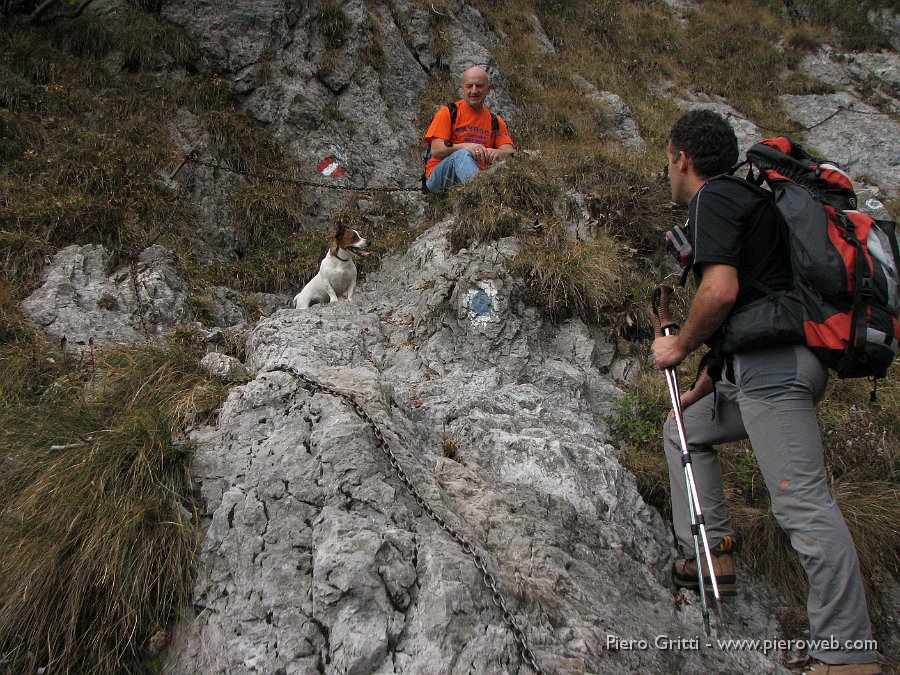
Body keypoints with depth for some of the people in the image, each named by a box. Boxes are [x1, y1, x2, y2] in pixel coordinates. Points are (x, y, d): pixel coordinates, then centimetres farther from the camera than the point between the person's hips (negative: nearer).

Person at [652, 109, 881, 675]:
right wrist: (705, 386, 33)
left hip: (774, 364, -11)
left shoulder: (713, 197, -4)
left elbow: (721, 291, -21)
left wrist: (679, 346, -3)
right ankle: (711, 553, 19)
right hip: (768, 364, 11)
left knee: (804, 505, -14)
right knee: (684, 429, 23)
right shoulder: (745, 198, 26)